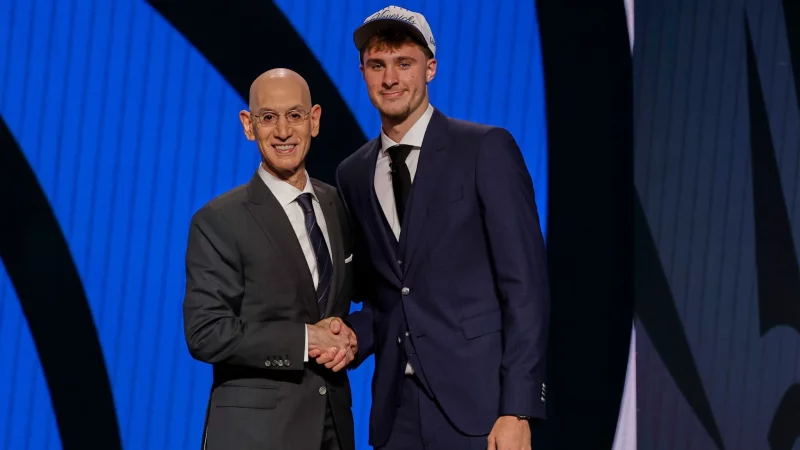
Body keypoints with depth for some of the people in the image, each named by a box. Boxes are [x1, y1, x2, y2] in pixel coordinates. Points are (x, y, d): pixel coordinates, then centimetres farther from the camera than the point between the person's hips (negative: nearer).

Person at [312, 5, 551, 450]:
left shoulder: (487, 149, -3)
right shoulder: (354, 175, 12)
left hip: (478, 402, -5)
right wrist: (357, 335, -2)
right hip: (398, 410, 5)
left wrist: (518, 409, -14)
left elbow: (525, 282, -8)